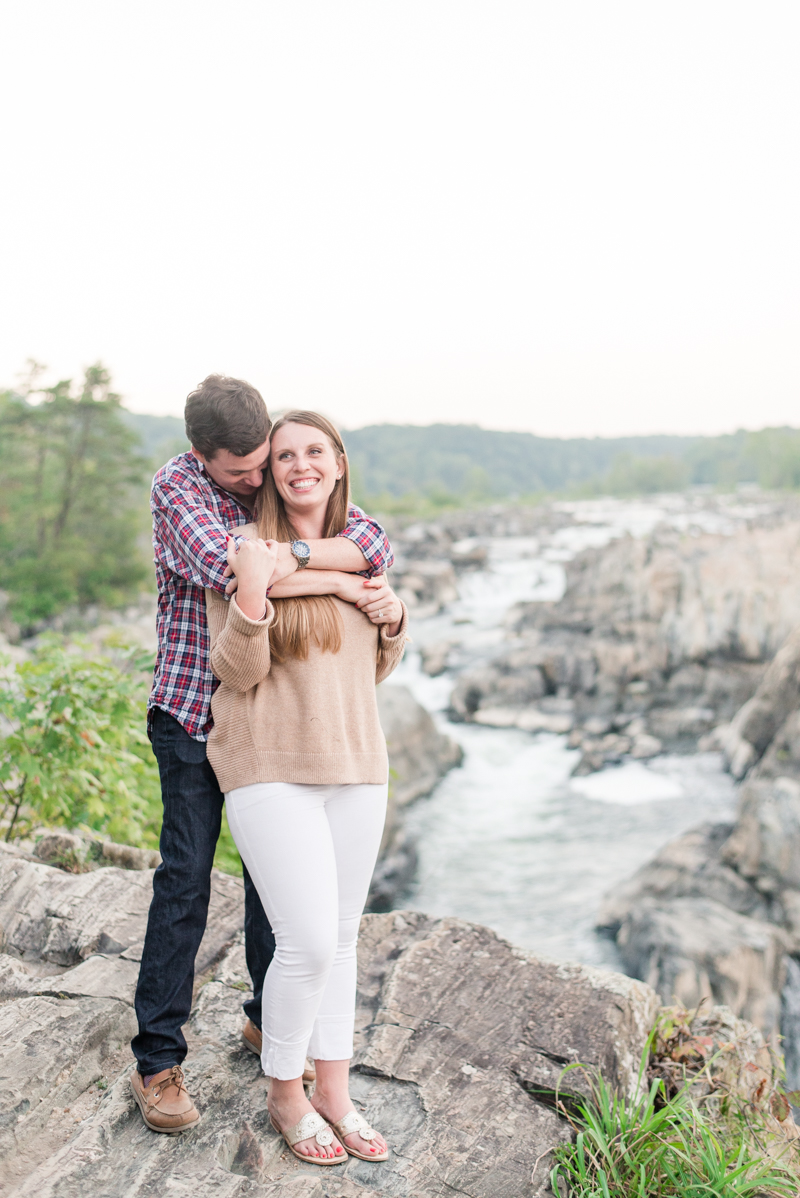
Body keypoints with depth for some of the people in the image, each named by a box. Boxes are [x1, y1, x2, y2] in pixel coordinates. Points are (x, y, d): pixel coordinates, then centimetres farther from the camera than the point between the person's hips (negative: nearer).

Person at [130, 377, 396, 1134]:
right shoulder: (176, 487, -15)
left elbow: (373, 545, -14)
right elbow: (222, 570, -34)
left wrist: (294, 555, -31)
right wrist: (341, 583, -29)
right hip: (191, 709, -4)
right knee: (186, 875, -4)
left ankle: (269, 1021, 30)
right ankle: (157, 1061, 7)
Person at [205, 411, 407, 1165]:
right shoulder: (247, 551, -7)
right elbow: (237, 674, -12)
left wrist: (393, 624, -2)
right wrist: (251, 592, -26)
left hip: (355, 765, 6)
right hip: (273, 768, -6)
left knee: (341, 937, 13)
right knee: (309, 941, -8)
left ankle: (333, 1092, 28)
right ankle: (284, 1095, 17)